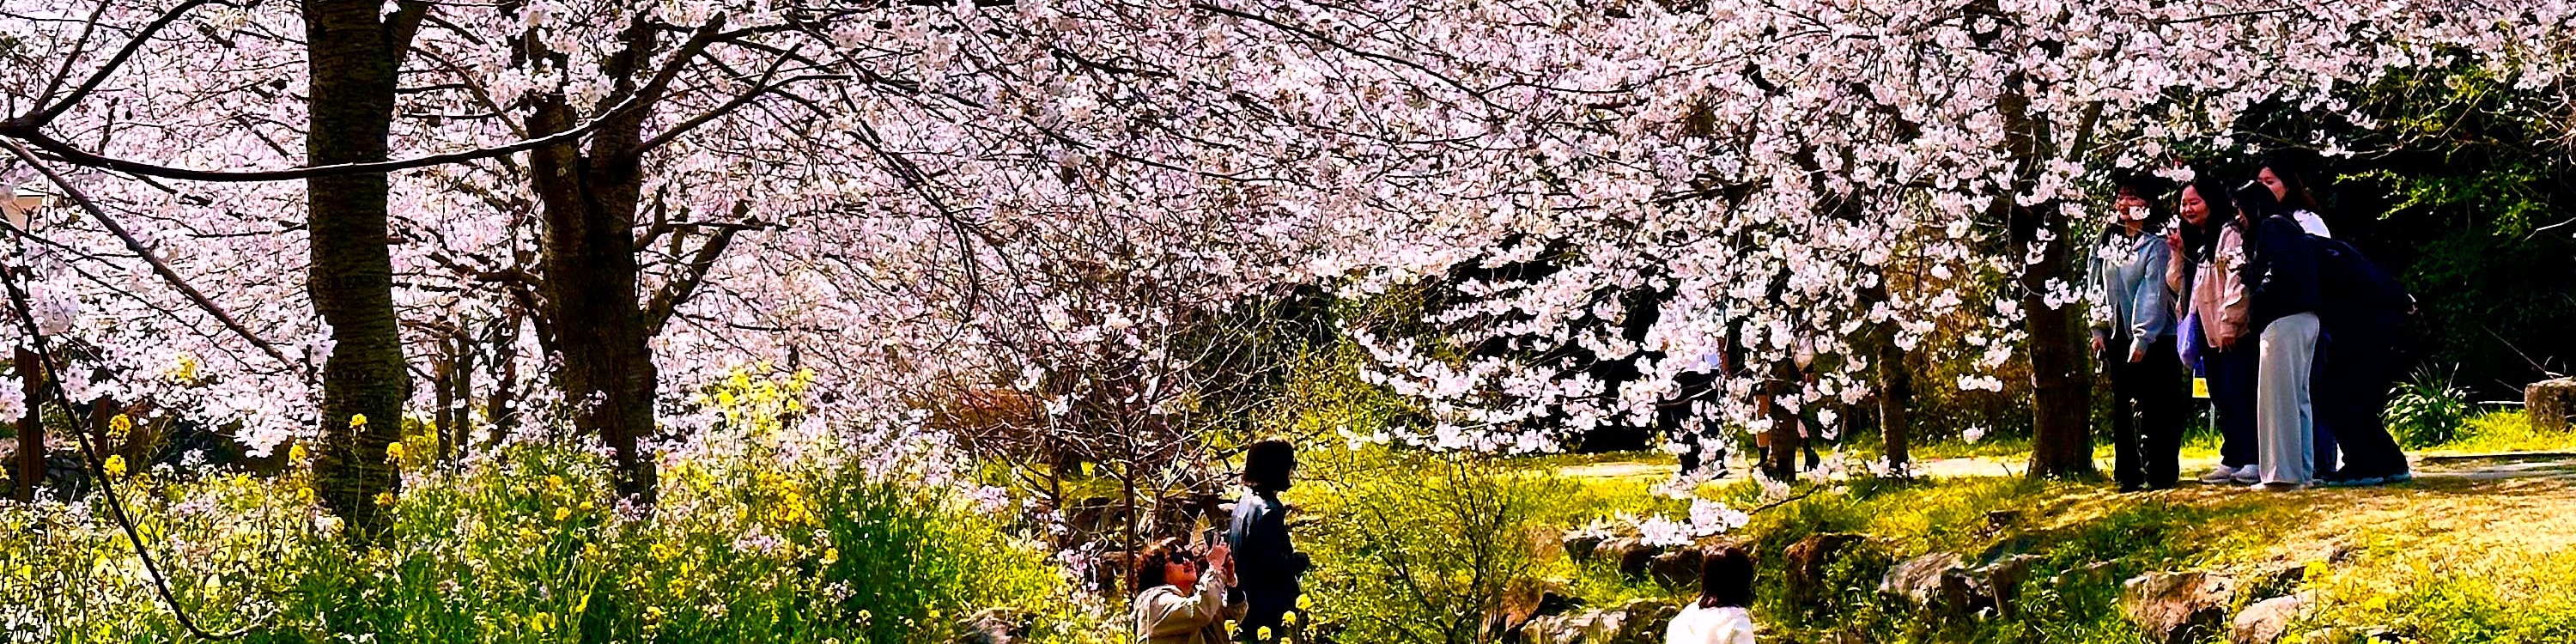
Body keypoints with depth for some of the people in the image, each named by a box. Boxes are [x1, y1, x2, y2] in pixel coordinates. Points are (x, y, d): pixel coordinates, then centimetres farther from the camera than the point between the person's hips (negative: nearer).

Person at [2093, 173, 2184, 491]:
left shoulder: (2155, 246, -9)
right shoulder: (2106, 244, 11)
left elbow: (2153, 295, -14)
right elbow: (2098, 288, 15)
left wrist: (2142, 339, -19)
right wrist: (2098, 330, 9)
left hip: (2153, 339, -6)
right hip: (2118, 336, 6)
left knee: (2155, 408, -2)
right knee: (2123, 407, 9)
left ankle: (2160, 474, 3)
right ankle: (2128, 474, 14)